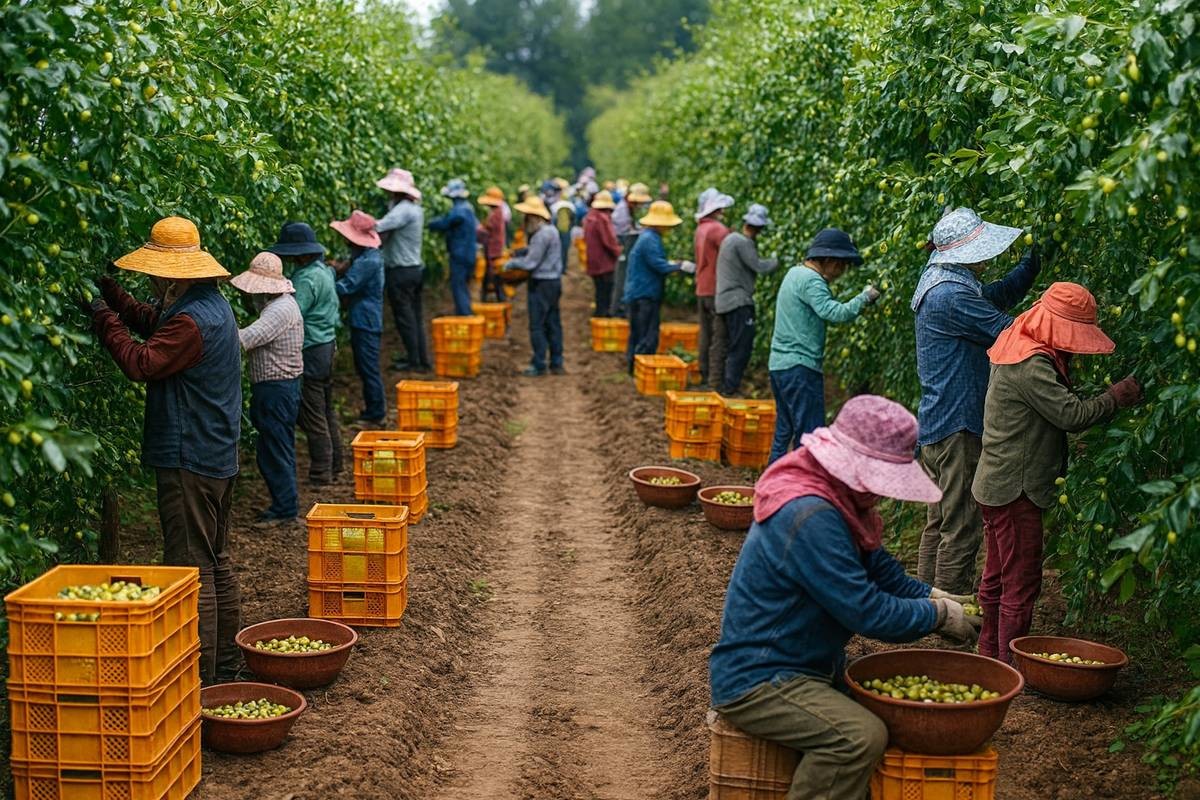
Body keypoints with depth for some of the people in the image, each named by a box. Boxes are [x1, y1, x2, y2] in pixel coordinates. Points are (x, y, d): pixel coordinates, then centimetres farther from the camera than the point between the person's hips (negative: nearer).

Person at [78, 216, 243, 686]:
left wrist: (104, 318, -13)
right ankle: (225, 664, 25)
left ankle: (198, 678, -1)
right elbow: (152, 321, 18)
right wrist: (110, 295, 10)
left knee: (190, 567, -5)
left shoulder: (192, 321, -22)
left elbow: (141, 363, -23)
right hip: (217, 454, 10)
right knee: (216, 560, 16)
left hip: (189, 461, -10)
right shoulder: (212, 304, 10)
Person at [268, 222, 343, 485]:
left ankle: (321, 472, 4)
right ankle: (334, 464, 27)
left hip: (311, 350, -10)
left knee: (312, 415, -1)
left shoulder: (307, 279, -21)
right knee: (326, 409, 18)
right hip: (327, 343, 10)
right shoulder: (323, 270, 10)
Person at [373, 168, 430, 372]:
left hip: (401, 272, -9)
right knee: (415, 316, 14)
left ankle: (414, 361, 6)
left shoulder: (403, 210, -20)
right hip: (415, 268, 9)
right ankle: (422, 359, 20)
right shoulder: (415, 208, 13)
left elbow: (379, 229, -31)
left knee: (404, 317, 0)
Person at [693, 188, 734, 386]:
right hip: (717, 289, -9)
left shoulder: (701, 229, 12)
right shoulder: (718, 229, -15)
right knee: (720, 334, -4)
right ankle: (715, 378, -5)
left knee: (706, 333, 14)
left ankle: (704, 373, 19)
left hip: (702, 289, 9)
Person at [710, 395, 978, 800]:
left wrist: (931, 596, 1)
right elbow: (866, 612, -24)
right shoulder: (810, 516, -25)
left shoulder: (840, 503, 7)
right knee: (862, 736, -28)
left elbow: (879, 569, 17)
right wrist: (939, 615, -10)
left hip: (806, 667, 11)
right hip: (755, 683, -11)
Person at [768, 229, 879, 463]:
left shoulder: (795, 273, 15)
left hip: (780, 365, 10)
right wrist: (864, 298, -16)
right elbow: (835, 313, -27)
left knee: (784, 433, 15)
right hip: (800, 367, -10)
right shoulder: (811, 281, -15)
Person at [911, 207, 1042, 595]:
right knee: (962, 527, -4)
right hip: (956, 427, -11)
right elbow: (1008, 332, -18)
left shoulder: (946, 283, 12)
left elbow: (1003, 293, 19)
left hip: (938, 423, 11)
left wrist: (1036, 255, 12)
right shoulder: (950, 296, -21)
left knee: (940, 521, 19)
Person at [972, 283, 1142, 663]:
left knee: (997, 577, 17)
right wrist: (1117, 396, -11)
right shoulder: (1031, 364, -21)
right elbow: (1071, 415, -22)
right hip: (1014, 489, -11)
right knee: (1022, 582, -4)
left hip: (997, 486, 11)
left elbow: (1058, 411, 14)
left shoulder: (1020, 350, 11)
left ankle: (990, 654, 27)